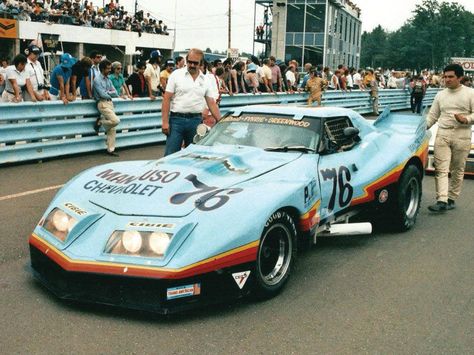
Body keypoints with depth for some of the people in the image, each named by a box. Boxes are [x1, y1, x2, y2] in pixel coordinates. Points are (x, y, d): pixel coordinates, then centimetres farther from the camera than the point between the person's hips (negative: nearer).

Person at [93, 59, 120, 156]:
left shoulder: (108, 79, 15)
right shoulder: (97, 80, -7)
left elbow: (115, 93, 11)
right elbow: (103, 94, -13)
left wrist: (108, 92, -8)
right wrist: (110, 94, 5)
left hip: (110, 102, 7)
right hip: (103, 103, -7)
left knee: (112, 128, 3)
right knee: (115, 121, -23)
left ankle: (110, 149, 8)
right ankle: (100, 122, 4)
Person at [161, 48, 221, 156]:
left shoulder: (205, 80, 9)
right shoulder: (176, 74, -1)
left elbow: (212, 103, 11)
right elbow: (167, 99, -4)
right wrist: (165, 122, -11)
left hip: (196, 121, 3)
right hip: (176, 119, -3)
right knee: (171, 155, -4)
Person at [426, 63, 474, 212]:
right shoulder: (440, 95, 13)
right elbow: (432, 116, 16)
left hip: (462, 136, -2)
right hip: (442, 134, 2)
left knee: (457, 170, 5)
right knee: (441, 169, -9)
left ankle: (451, 199, 16)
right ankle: (442, 201, -12)